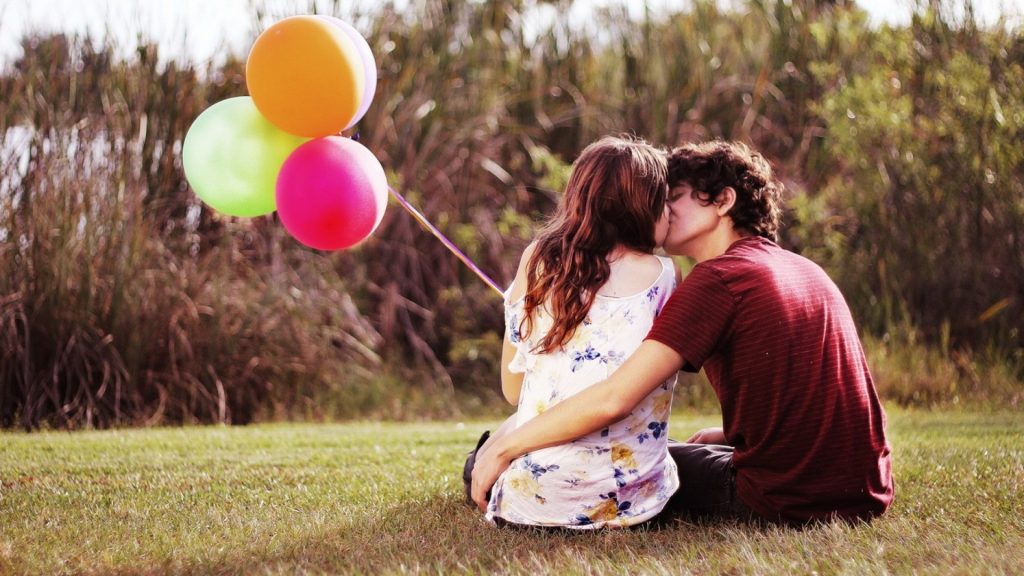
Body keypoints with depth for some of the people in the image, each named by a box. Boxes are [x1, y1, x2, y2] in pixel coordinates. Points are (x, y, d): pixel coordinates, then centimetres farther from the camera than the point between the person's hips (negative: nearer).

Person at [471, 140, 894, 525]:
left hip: (785, 504, -8)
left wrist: (505, 446, -11)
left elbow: (612, 399, -20)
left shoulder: (719, 278, -13)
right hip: (867, 497, 8)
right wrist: (728, 435, 24)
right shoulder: (806, 270, 12)